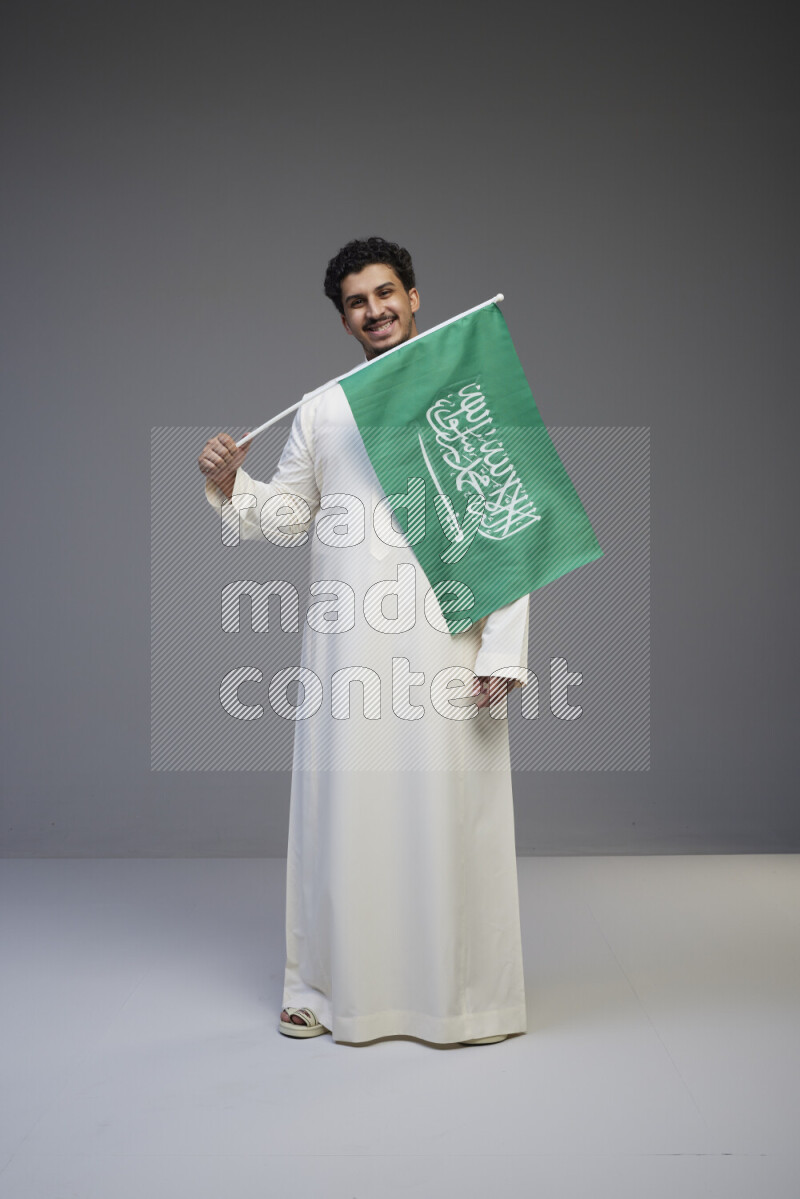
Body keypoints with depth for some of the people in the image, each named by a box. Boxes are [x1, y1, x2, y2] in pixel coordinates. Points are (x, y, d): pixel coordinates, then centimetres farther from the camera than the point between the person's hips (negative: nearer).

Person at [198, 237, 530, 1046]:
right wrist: (231, 486, -4)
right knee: (343, 806, 7)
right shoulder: (319, 410, 11)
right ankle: (329, 986, 23)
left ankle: (464, 991, 19)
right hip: (347, 645, 2)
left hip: (446, 643, -2)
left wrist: (502, 652, -8)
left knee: (449, 812, 3)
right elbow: (288, 513, 17)